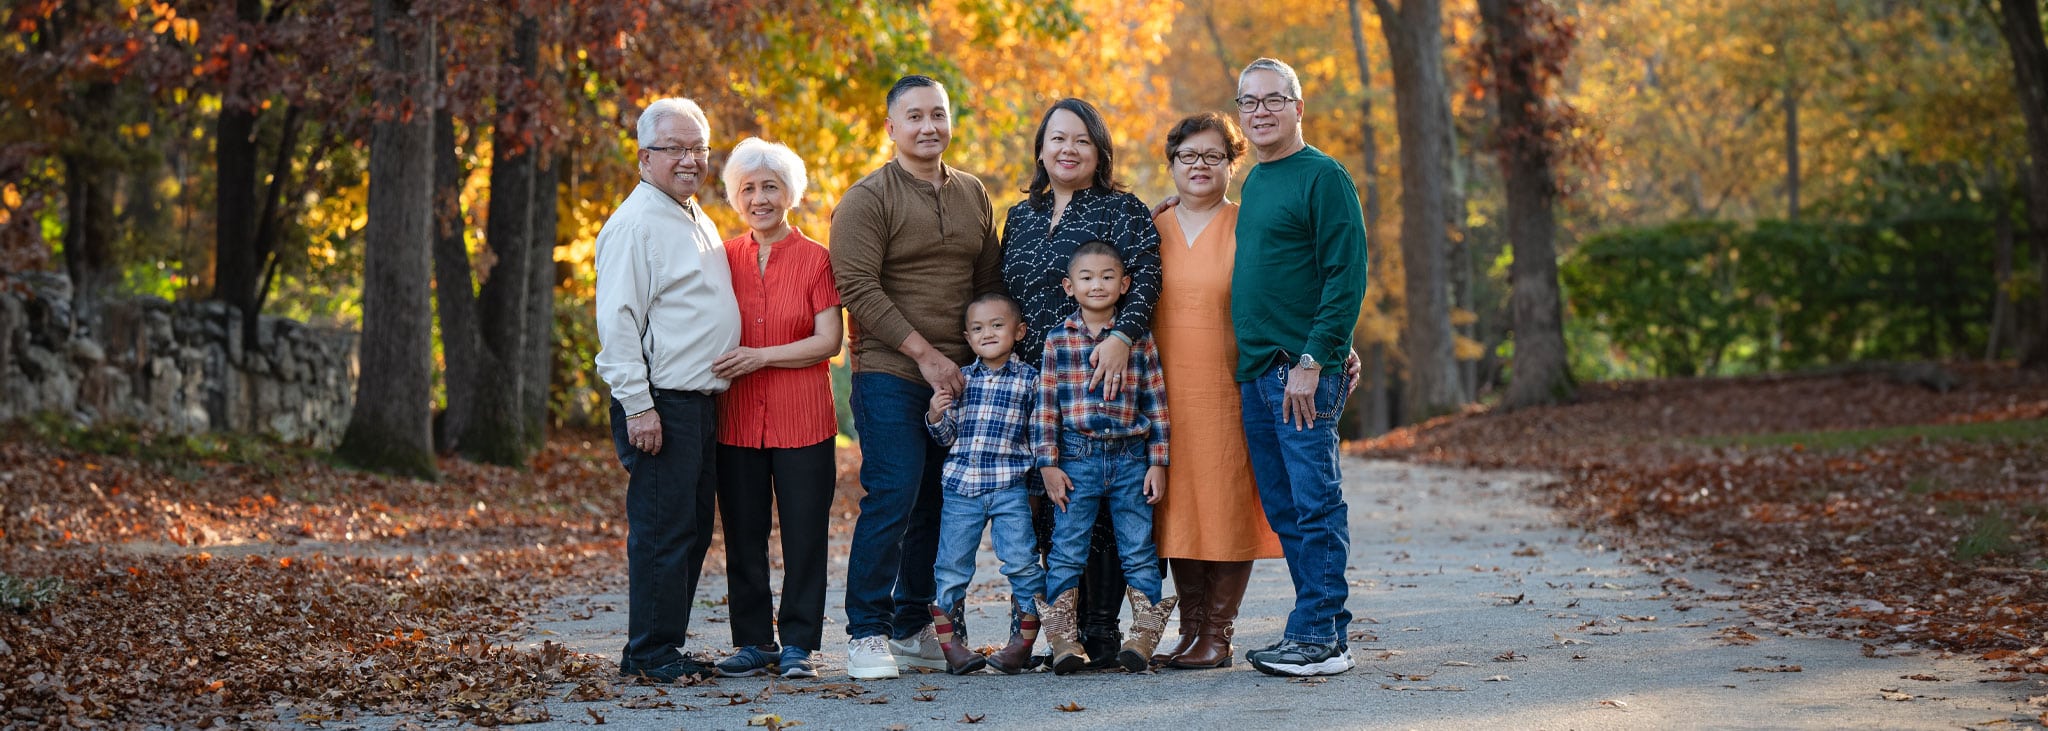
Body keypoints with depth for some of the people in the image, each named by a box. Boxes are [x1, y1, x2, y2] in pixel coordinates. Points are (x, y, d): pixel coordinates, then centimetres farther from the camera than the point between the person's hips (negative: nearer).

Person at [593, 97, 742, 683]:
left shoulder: (698, 220, 18)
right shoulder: (636, 222, -10)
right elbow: (617, 321, -16)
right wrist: (638, 405, -20)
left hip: (702, 401, 9)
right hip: (661, 403, -9)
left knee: (693, 528, 11)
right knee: (661, 530, -7)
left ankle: (664, 646, 18)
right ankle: (651, 653, -1)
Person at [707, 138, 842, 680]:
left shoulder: (815, 259, -1)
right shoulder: (726, 258, 9)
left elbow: (828, 341, -7)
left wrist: (761, 357, -15)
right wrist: (719, 366, -2)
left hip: (802, 419, -3)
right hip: (737, 418, 3)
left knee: (804, 532, -1)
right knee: (743, 534, 5)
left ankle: (797, 644, 6)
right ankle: (753, 642, 13)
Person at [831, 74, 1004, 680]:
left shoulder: (973, 195, 15)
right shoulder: (868, 198, -4)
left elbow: (989, 282, 20)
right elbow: (858, 288, -12)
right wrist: (923, 353, -14)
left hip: (959, 376, 6)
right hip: (890, 375, -6)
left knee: (938, 503, 7)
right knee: (892, 498, -12)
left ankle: (914, 627, 17)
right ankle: (867, 633, -5)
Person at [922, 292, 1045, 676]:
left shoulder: (1029, 378, 2)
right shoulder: (960, 379, 10)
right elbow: (946, 436, 14)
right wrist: (935, 416, -7)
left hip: (1011, 489, -3)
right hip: (961, 486, 3)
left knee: (1022, 565, -5)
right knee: (951, 568, 3)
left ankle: (1021, 644, 4)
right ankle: (952, 643, 11)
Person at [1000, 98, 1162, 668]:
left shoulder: (1122, 211, 1)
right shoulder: (1020, 218, 18)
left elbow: (1146, 278, -13)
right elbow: (1000, 298, 23)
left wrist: (1122, 337, -28)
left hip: (1100, 379, -5)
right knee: (1048, 507, 4)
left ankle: (1101, 632, -1)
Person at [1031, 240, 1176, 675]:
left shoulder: (1139, 339, 3)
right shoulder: (1058, 340, 3)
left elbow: (1156, 404, 5)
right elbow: (1045, 407, 3)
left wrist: (1158, 463, 1)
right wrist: (1049, 464, -2)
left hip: (1130, 459, 0)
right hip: (1077, 459, 0)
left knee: (1139, 551, 3)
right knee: (1066, 551, 1)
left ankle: (1144, 636, 9)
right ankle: (1063, 639, 8)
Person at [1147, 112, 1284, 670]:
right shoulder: (1152, 230, 12)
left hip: (1229, 389, -3)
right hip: (1166, 390, 3)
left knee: (1228, 505, -4)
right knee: (1177, 509, 4)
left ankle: (1218, 635, 1)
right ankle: (1191, 631, 11)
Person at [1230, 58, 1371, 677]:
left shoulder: (1322, 177, -7)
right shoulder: (1254, 182, 18)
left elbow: (1347, 277, -13)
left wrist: (1313, 360, -18)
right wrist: (1247, 362, 16)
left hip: (1304, 373, -9)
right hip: (1256, 371, 9)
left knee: (1315, 505, -6)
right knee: (1283, 509, 9)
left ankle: (1319, 638, -4)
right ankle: (1327, 630, 15)